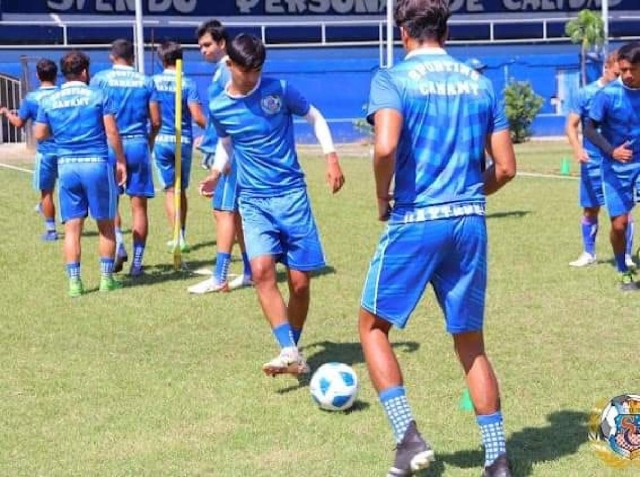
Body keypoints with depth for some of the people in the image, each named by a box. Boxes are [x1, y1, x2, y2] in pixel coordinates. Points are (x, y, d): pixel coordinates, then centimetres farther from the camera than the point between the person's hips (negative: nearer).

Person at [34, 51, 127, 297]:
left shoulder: (49, 101, 5)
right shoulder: (98, 97, -2)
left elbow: (39, 135, 8)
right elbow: (112, 132, -6)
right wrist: (121, 161, 2)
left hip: (66, 166, 2)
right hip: (97, 164, -2)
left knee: (72, 226, 6)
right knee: (106, 224, 9)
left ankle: (74, 281, 5)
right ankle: (106, 278, 12)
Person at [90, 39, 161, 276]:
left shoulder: (100, 79, 2)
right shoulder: (146, 82, 7)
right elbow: (156, 121, 4)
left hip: (110, 145, -1)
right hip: (139, 145, 1)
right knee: (138, 205, 3)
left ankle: (118, 245, -8)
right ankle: (137, 261, 3)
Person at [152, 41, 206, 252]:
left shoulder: (153, 82, 0)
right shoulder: (187, 83, -6)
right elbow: (197, 117, -12)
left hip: (161, 140, 0)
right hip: (183, 141, 0)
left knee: (170, 189, 3)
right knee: (181, 189, 14)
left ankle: (178, 236, -8)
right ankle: (182, 235, 21)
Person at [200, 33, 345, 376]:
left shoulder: (279, 90, -4)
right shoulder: (219, 108, 3)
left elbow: (314, 118, 11)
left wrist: (331, 158, 1)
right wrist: (217, 171, 7)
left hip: (291, 194, -1)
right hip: (253, 200, 1)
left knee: (300, 281, 0)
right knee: (262, 270, -22)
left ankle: (292, 350, 21)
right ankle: (290, 353, -23)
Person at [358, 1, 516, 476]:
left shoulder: (392, 79, -5)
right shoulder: (479, 82, 10)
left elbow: (386, 147, -23)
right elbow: (506, 167, 8)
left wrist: (383, 197, -5)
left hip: (415, 223, -4)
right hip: (470, 223, 4)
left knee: (373, 325, 14)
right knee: (471, 342, 14)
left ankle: (409, 437, 3)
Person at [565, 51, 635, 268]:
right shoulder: (586, 93, -3)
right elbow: (572, 126, -3)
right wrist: (578, 149, -20)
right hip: (594, 163, 0)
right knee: (590, 209, 9)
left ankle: (626, 256, 9)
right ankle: (588, 254, 23)